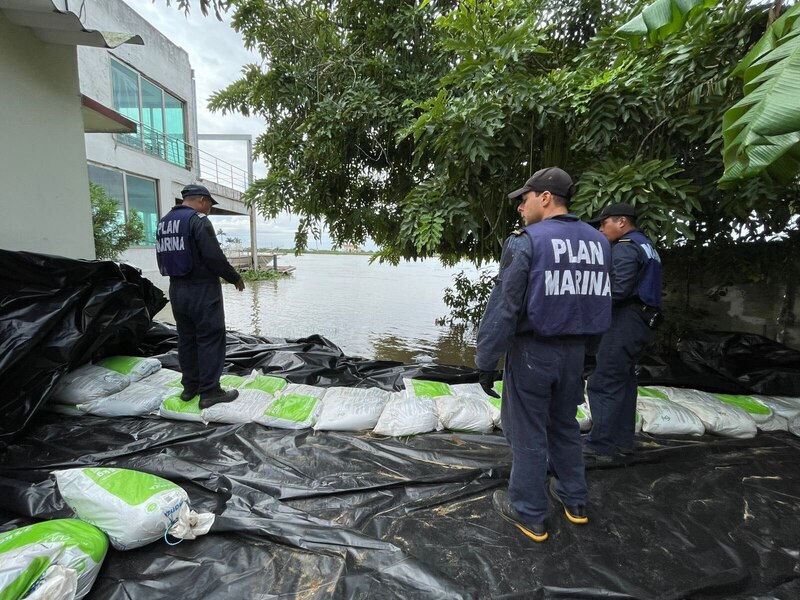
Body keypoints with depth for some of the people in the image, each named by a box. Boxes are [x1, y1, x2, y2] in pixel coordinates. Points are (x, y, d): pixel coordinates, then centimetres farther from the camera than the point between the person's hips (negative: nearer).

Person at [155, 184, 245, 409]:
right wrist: (235, 278, -7)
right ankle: (209, 392, 3)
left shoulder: (163, 222, 13)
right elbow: (214, 257, -20)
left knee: (186, 338, 16)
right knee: (210, 339, -1)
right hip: (202, 290, -8)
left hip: (176, 290, 8)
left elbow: (163, 259, 16)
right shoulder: (198, 220, -14)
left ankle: (190, 386, 25)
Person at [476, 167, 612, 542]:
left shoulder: (525, 242, -16)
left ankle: (528, 514, 23)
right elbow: (601, 302, 10)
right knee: (565, 426, 23)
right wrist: (581, 347, 18)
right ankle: (574, 500, 38)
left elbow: (503, 307, -18)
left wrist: (485, 361, -12)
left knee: (528, 433, 8)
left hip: (531, 352, -6)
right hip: (574, 351, 7)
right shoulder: (598, 242, 5)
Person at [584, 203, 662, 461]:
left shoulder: (625, 248, -12)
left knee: (604, 383, -9)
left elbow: (619, 290, -22)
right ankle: (622, 440, 22)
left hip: (625, 322, -11)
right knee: (624, 381, 14)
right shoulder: (646, 246, 21)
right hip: (642, 321, 11)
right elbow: (640, 287, 17)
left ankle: (601, 446, -5)